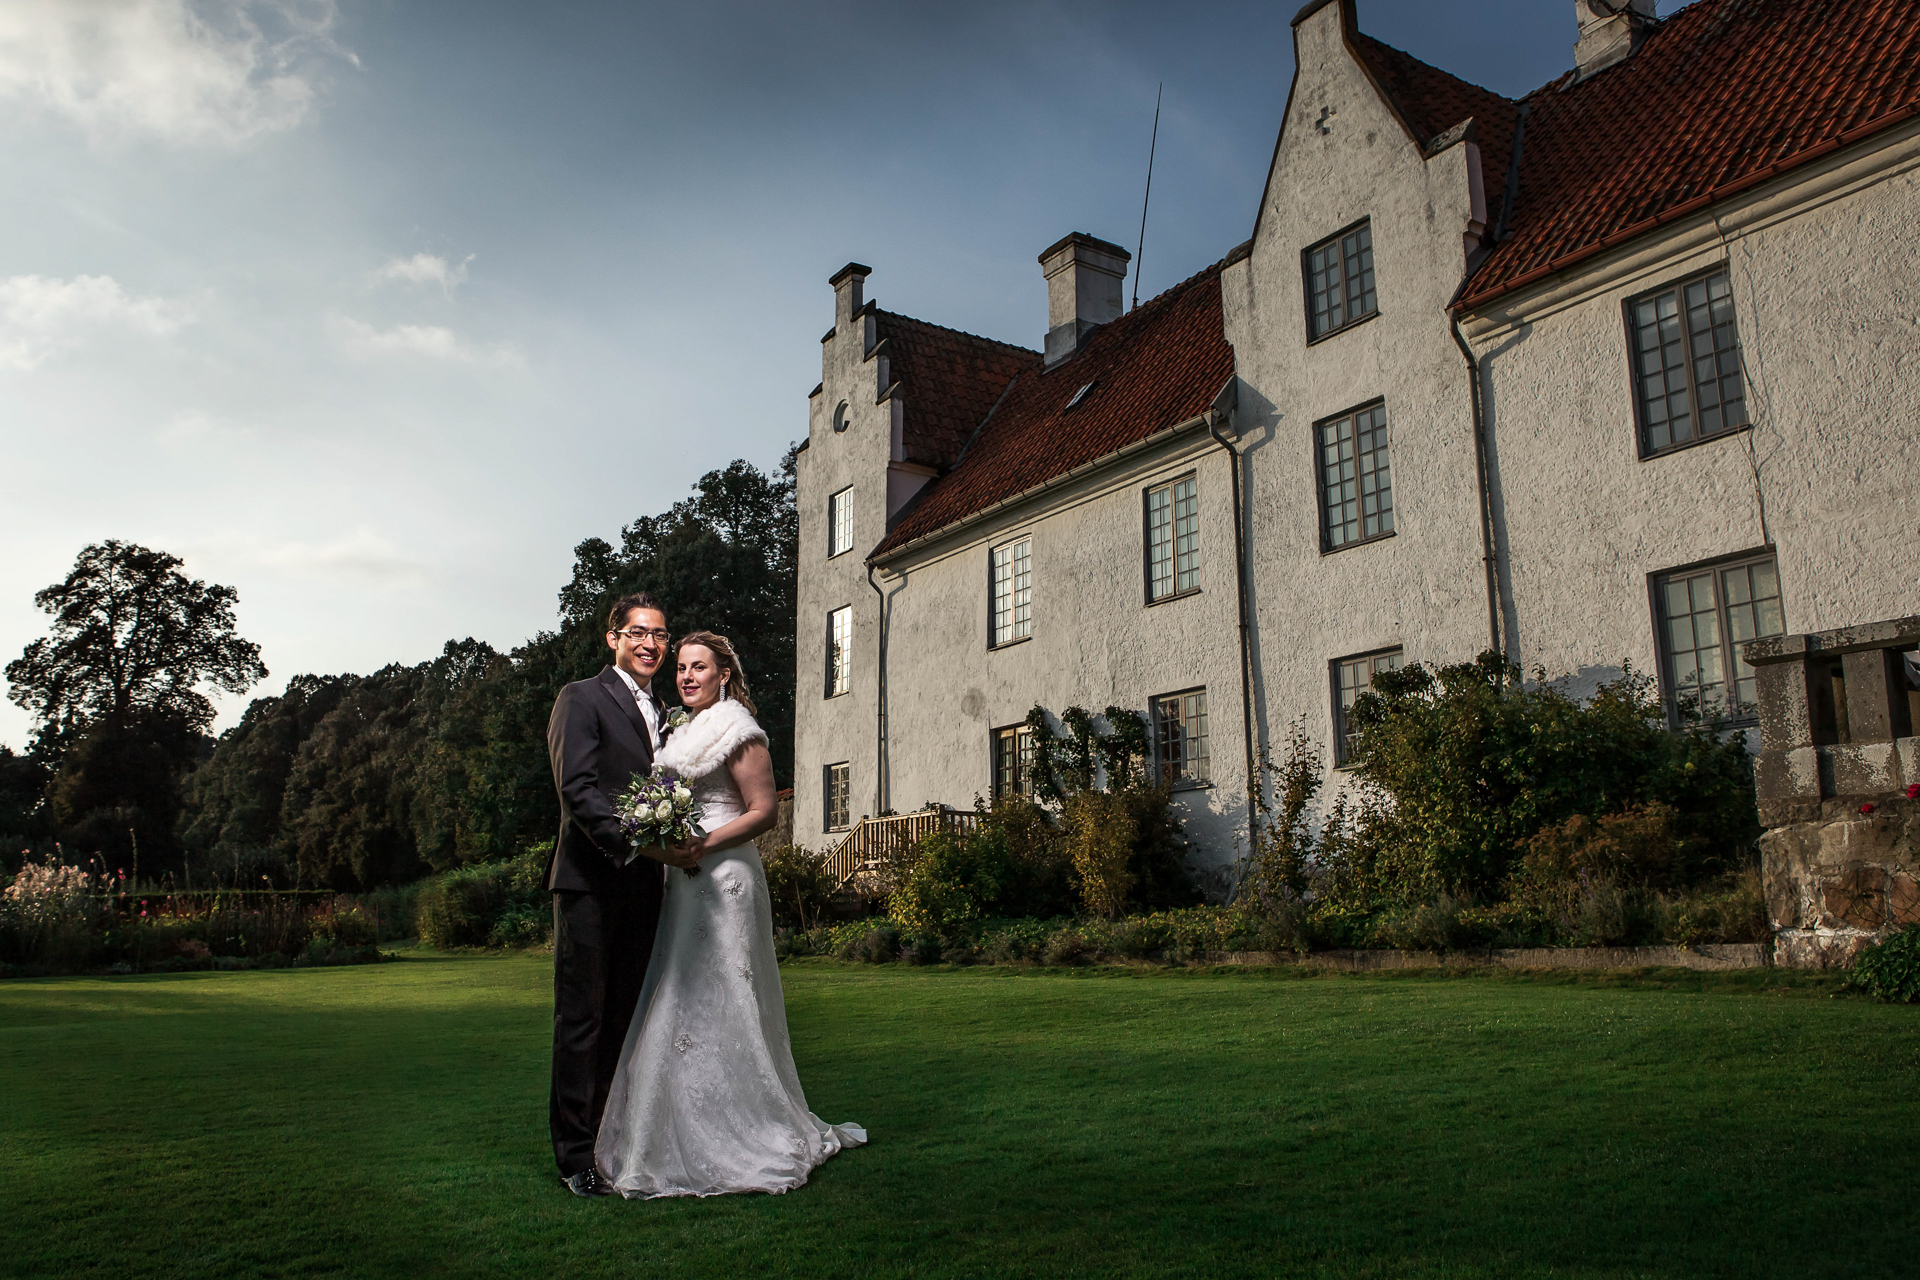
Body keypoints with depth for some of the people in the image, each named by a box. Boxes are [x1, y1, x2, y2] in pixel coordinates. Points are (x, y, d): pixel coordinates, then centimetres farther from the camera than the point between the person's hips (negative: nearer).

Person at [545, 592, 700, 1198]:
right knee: (581, 1017, -2)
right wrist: (635, 842, -22)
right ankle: (575, 1153, 5)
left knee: (624, 1017, 10)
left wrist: (676, 844, 2)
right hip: (590, 879, -7)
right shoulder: (581, 698, -2)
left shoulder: (662, 714, 20)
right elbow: (577, 788, -13)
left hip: (642, 883, 7)